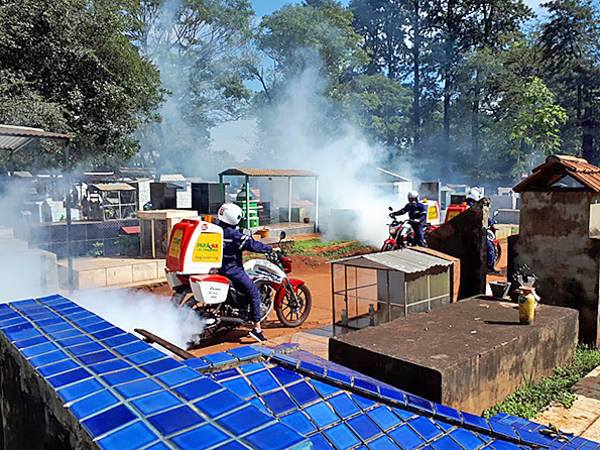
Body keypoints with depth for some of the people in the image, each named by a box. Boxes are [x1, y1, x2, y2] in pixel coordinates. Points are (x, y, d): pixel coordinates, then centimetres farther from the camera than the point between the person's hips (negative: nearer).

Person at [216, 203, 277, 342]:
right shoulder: (234, 235, -19)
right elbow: (252, 245, -17)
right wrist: (271, 249, -6)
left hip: (217, 267, 8)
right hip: (232, 270, -8)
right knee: (254, 293, 1)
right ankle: (257, 328, -1)